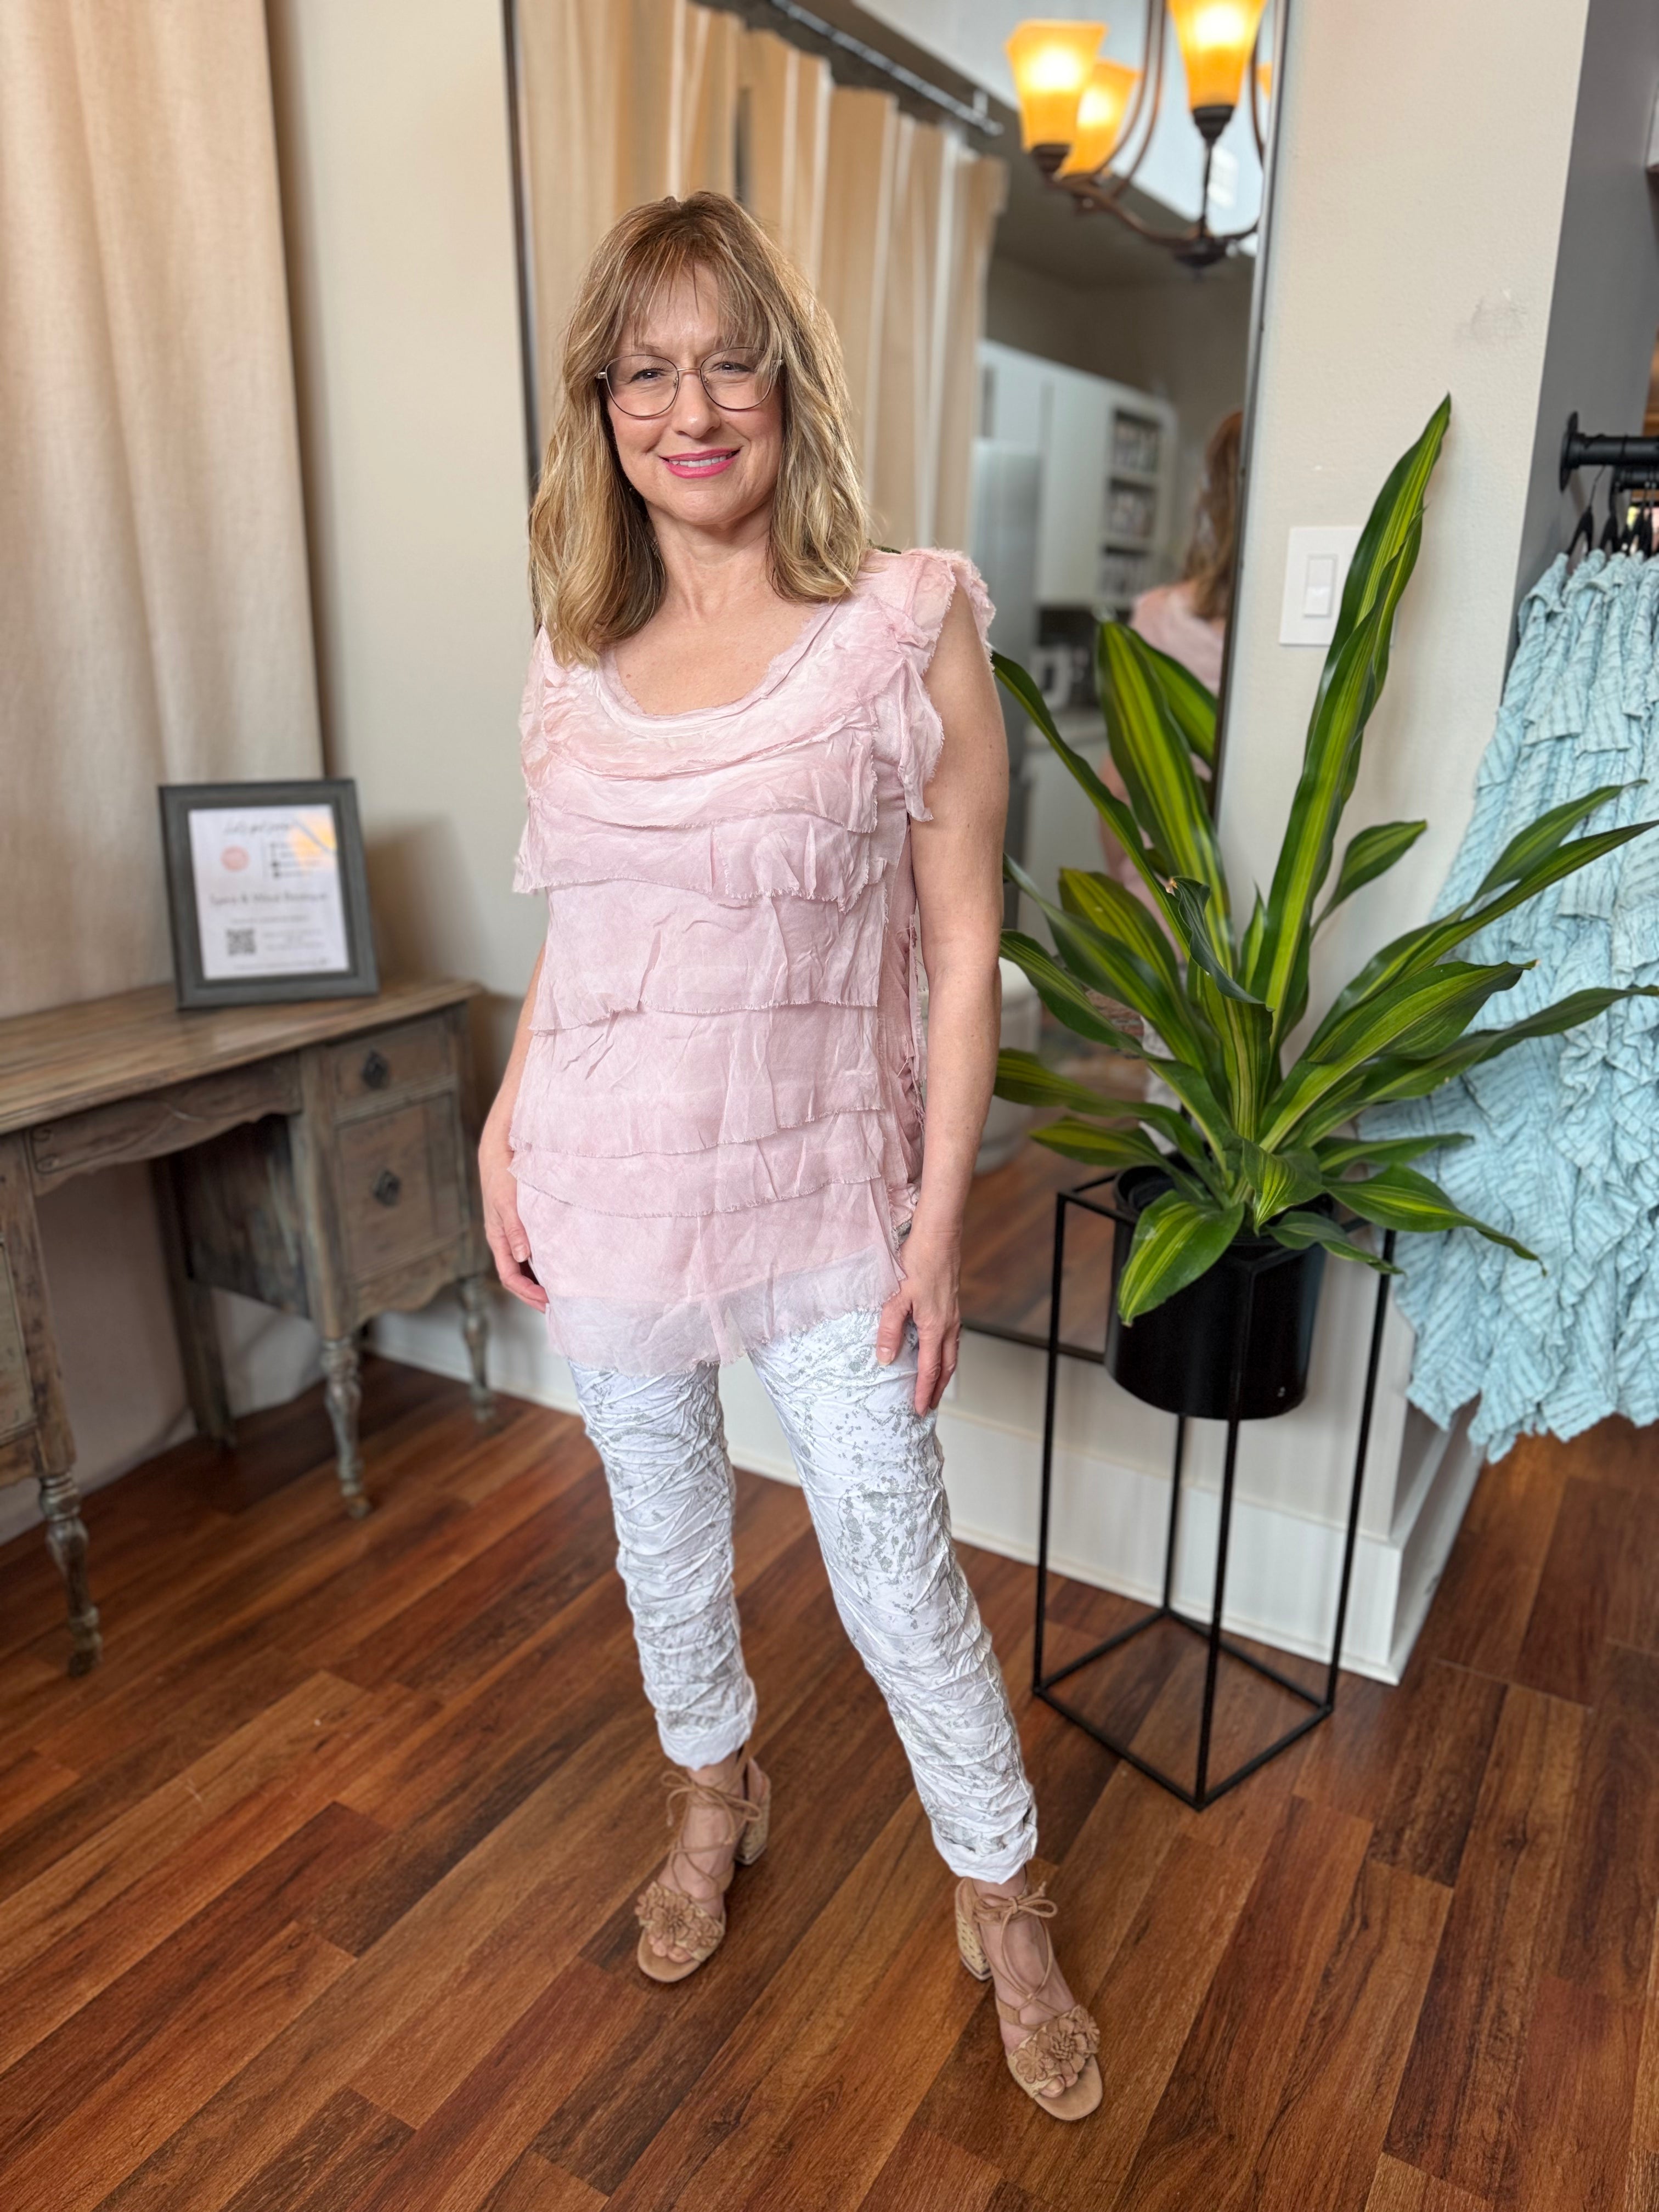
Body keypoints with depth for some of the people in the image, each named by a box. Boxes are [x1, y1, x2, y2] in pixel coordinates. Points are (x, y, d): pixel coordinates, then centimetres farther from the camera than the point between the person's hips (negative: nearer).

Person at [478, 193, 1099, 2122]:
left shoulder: (909, 626, -10)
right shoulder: (577, 656, 4)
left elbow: (960, 942, -9)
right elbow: (574, 929, 12)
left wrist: (938, 1217, -11)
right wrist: (507, 1127, 6)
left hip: (818, 1196, -4)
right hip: (605, 1184, 4)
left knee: (897, 1577, 8)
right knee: (660, 1525, 21)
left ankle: (1002, 1907, 36)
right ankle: (715, 1796, 51)